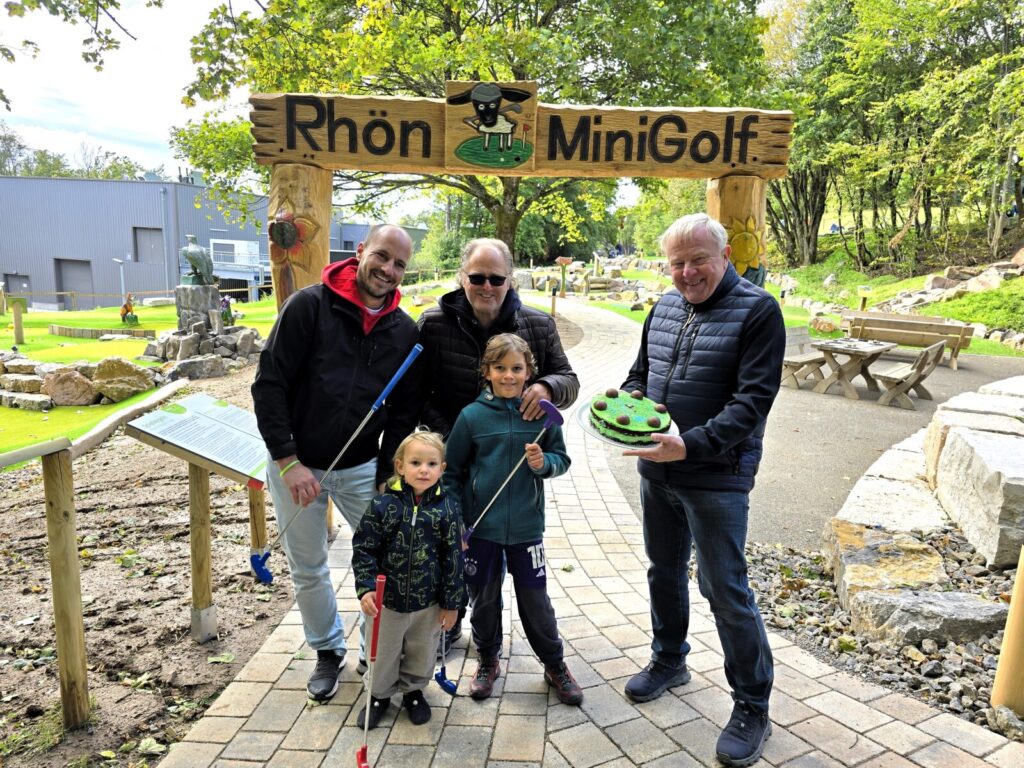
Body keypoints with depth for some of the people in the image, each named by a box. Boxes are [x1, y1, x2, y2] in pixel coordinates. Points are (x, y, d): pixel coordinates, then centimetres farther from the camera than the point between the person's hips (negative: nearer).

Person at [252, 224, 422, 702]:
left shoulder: (404, 331, -3)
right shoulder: (310, 305, -13)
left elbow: (405, 410, 3)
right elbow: (268, 385, -15)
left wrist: (385, 476, -4)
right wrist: (289, 462, -18)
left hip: (361, 468, 2)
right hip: (295, 466, -2)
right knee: (308, 570, 13)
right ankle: (328, 650, 38)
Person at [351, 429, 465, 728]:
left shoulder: (447, 507, -13)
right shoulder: (383, 505, -15)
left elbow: (454, 557, -7)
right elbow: (363, 549, -8)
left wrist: (451, 602, -3)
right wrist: (366, 589, -16)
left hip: (428, 602, 1)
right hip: (387, 600, 0)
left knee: (422, 653, 21)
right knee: (382, 653, 19)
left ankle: (413, 690, 48)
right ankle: (380, 694, 46)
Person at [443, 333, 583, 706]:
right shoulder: (471, 416, -7)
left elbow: (562, 459, 5)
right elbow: (452, 471, 0)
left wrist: (544, 463, -18)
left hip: (526, 526, 0)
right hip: (481, 526, 0)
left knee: (536, 600, 11)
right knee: (484, 598, 15)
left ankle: (555, 665, 33)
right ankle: (488, 661, 38)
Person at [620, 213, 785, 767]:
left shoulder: (757, 311, -12)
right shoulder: (664, 308, 8)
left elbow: (753, 401, -19)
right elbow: (641, 373, 18)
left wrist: (690, 445, -28)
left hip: (716, 478, -6)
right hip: (656, 473, 6)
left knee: (725, 591, 2)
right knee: (664, 572, 20)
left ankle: (752, 708, 22)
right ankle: (669, 661, 43)